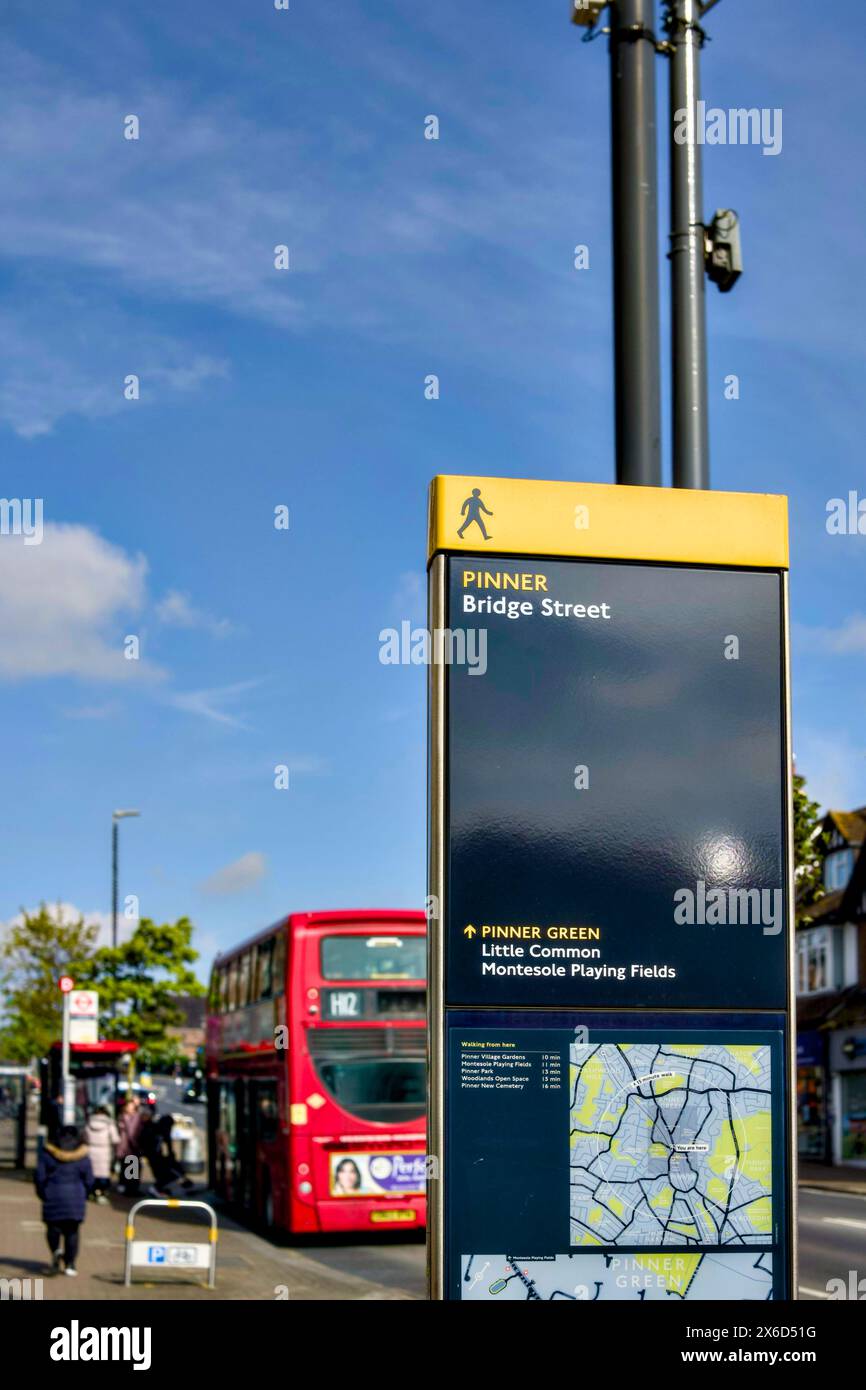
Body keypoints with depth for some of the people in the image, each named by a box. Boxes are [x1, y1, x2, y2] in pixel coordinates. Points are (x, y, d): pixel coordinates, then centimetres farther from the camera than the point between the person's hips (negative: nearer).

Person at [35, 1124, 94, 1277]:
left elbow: (40, 1175, -3)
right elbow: (89, 1180, 2)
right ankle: (70, 1264, 3)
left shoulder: (48, 1153, -3)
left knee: (53, 1228, 10)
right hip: (75, 1198, 1)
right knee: (72, 1231, 7)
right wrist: (84, 1195, 17)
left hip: (53, 1197, -1)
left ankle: (55, 1251, -19)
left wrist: (42, 1194, 9)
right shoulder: (82, 1157, -1)